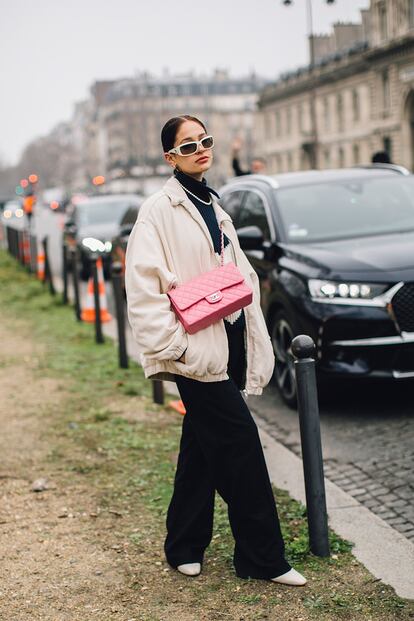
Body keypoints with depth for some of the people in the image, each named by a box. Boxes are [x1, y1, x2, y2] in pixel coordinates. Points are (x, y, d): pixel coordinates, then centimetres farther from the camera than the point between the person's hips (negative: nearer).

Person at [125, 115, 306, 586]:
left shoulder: (212, 206, 17)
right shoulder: (159, 210, -7)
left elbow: (239, 275, 21)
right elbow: (142, 285, -15)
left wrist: (253, 335, 14)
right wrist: (170, 344, -20)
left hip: (228, 343, 8)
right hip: (197, 350, -8)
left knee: (203, 449, 13)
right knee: (239, 443, -7)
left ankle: (184, 548, 25)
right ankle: (263, 557, 4)